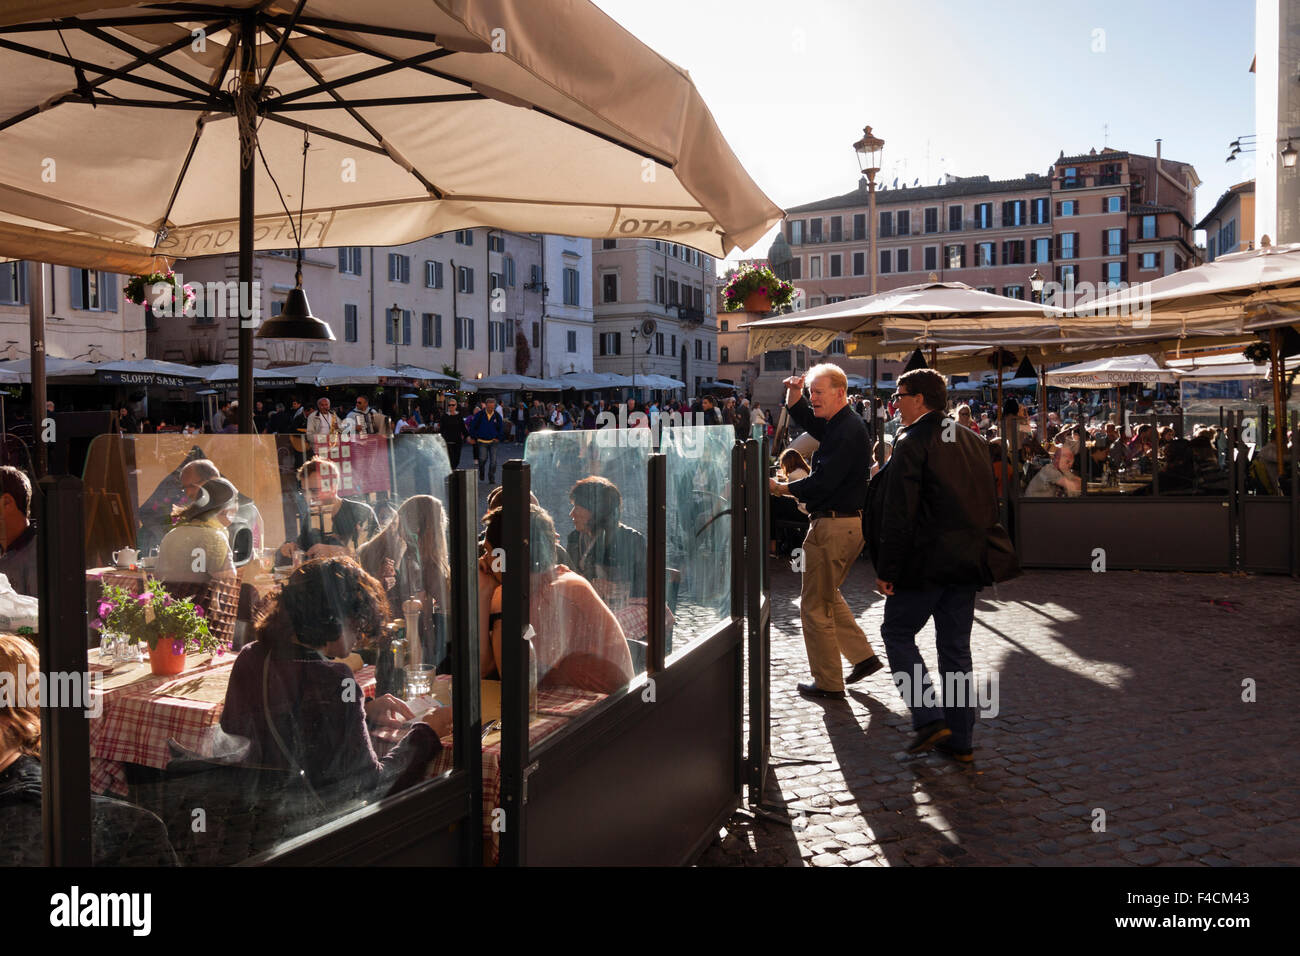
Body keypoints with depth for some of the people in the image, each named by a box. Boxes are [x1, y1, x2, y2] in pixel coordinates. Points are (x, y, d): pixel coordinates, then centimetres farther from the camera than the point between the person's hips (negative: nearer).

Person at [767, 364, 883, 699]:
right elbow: (803, 417, 27)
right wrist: (794, 393, 6)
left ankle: (828, 682, 8)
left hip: (834, 525, -11)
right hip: (850, 521, 11)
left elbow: (824, 481, -24)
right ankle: (863, 656, 25)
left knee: (815, 605, -1)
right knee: (827, 595, 23)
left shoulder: (847, 431, -19)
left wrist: (783, 488, -11)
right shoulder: (839, 424, 12)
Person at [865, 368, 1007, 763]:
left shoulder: (912, 442, -12)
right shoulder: (974, 441, 12)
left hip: (926, 562, -7)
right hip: (968, 562, 7)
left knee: (897, 632, 9)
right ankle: (960, 740, 16)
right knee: (956, 648, 12)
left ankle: (929, 719, -1)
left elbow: (899, 514, -16)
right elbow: (989, 505, 16)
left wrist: (886, 570, -12)